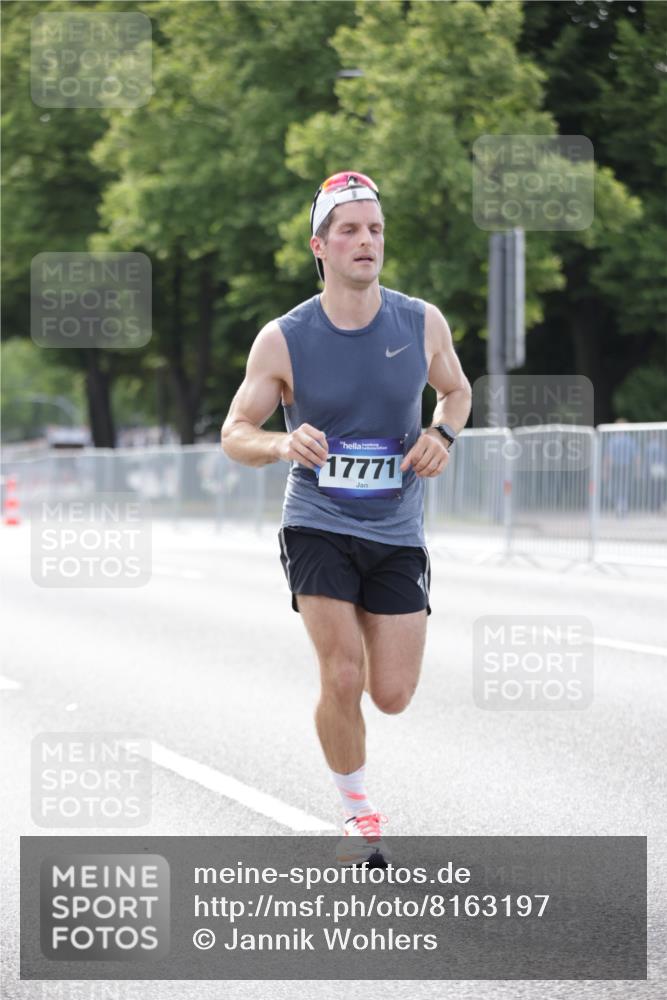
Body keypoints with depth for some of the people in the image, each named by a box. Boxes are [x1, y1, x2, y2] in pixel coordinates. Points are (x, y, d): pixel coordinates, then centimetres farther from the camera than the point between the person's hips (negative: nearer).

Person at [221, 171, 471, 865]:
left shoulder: (422, 323, -2)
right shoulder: (283, 340, -8)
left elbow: (456, 391, 17)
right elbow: (234, 435, -2)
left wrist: (442, 435, -6)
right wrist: (282, 445, -24)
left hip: (396, 532, 2)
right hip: (317, 525, -2)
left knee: (392, 695, 0)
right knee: (342, 677, -16)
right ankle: (358, 816, 5)